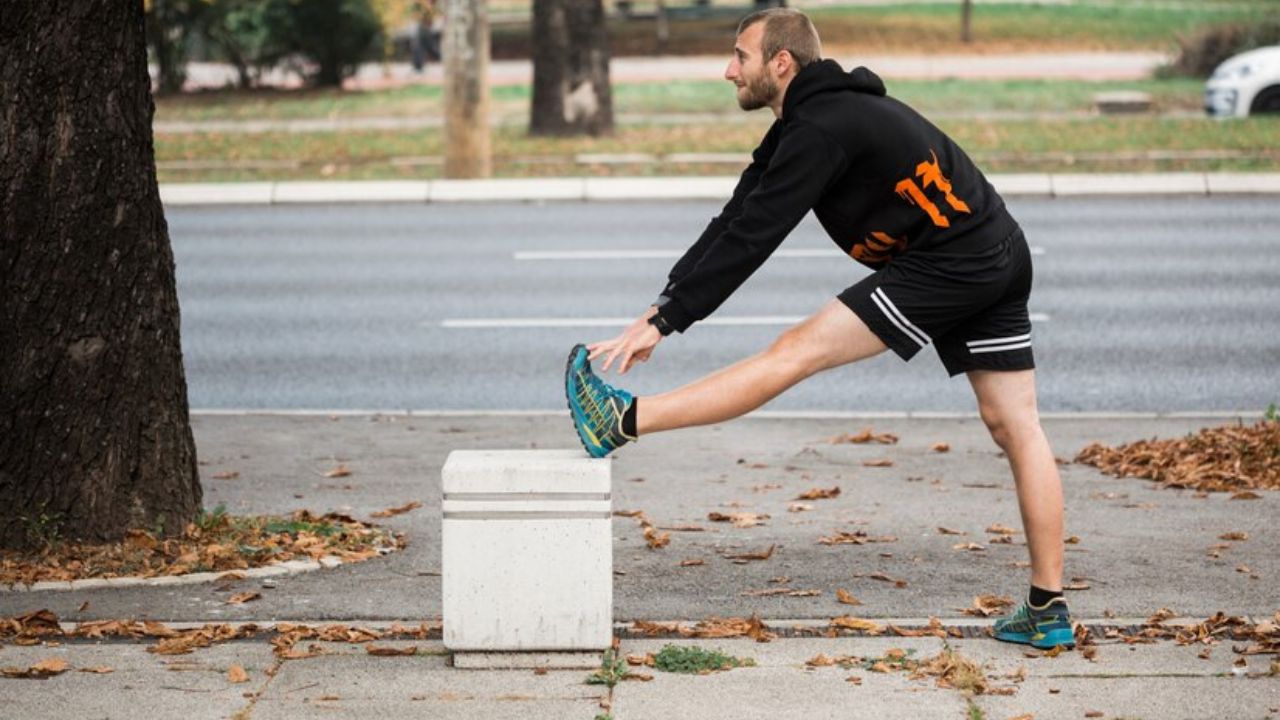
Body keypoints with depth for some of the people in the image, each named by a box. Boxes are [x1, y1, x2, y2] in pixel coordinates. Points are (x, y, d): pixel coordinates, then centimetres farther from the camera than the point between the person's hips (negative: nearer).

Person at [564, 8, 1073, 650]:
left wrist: (666, 321, -16)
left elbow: (751, 238, -19)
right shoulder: (808, 121, 16)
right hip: (997, 262, 10)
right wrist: (664, 304, 7)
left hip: (948, 263, -10)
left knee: (796, 353, -12)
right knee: (1013, 427, 9)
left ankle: (625, 421, -13)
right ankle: (1048, 609, 12)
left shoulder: (821, 129, -15)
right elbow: (736, 219, 14)